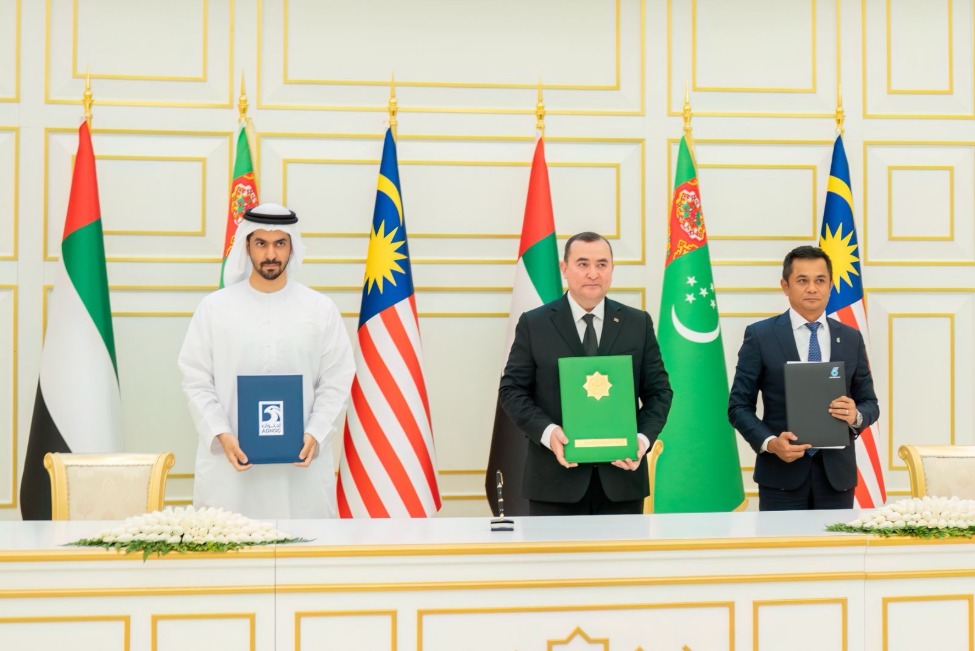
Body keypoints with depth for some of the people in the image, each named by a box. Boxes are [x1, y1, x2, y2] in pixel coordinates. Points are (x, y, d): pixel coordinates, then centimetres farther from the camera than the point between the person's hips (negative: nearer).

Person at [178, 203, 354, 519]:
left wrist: (314, 435, -10)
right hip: (230, 461, 0)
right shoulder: (214, 307, 4)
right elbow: (197, 381, 3)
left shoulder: (321, 309, 5)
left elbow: (336, 383, 4)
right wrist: (221, 435, -11)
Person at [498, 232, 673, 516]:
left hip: (621, 475, 2)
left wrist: (644, 437, -10)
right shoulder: (533, 324, 4)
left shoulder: (638, 324, 9)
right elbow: (512, 389, 2)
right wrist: (547, 432, -15)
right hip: (556, 480, -2)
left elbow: (658, 391, 9)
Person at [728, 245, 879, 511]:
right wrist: (769, 443, -17)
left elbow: (870, 403, 13)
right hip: (782, 474, -3)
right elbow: (739, 406, -1)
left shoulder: (851, 338, 9)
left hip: (836, 474, 3)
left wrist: (856, 416, -10)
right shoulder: (760, 336, 0)